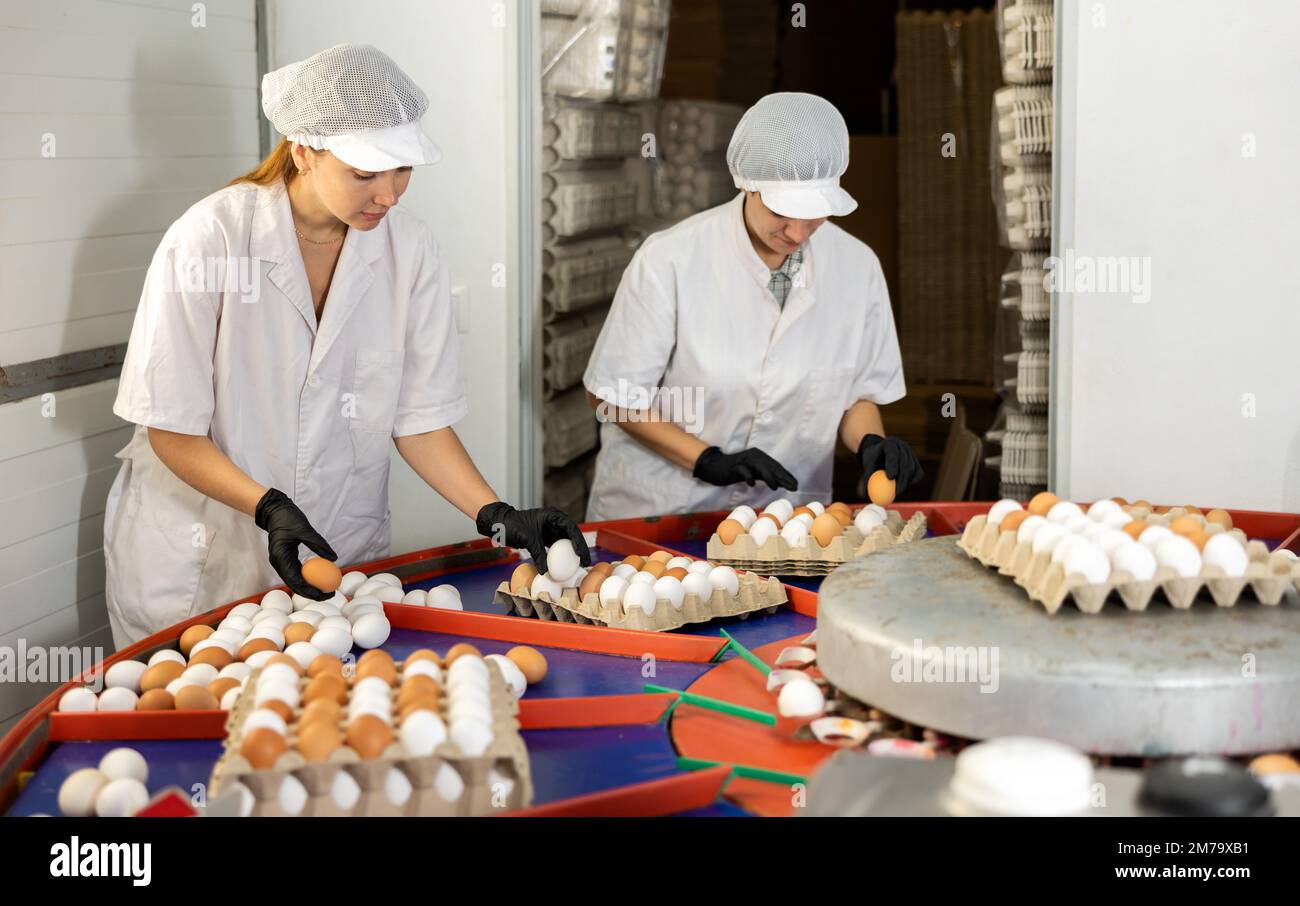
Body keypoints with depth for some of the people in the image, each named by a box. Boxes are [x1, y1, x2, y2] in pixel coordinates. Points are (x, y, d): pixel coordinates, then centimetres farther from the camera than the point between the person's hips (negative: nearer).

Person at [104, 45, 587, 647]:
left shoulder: (409, 248, -7)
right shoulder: (208, 238, -18)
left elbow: (419, 420, -2)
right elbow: (172, 432, -14)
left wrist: (498, 517, -15)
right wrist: (270, 508, -27)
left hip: (342, 554, 3)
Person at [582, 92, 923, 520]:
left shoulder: (857, 266, -2)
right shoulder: (670, 260, -12)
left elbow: (859, 392, 12)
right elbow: (610, 394, -4)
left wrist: (871, 443, -9)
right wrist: (710, 461, -13)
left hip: (785, 516, 2)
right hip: (658, 512, -2)